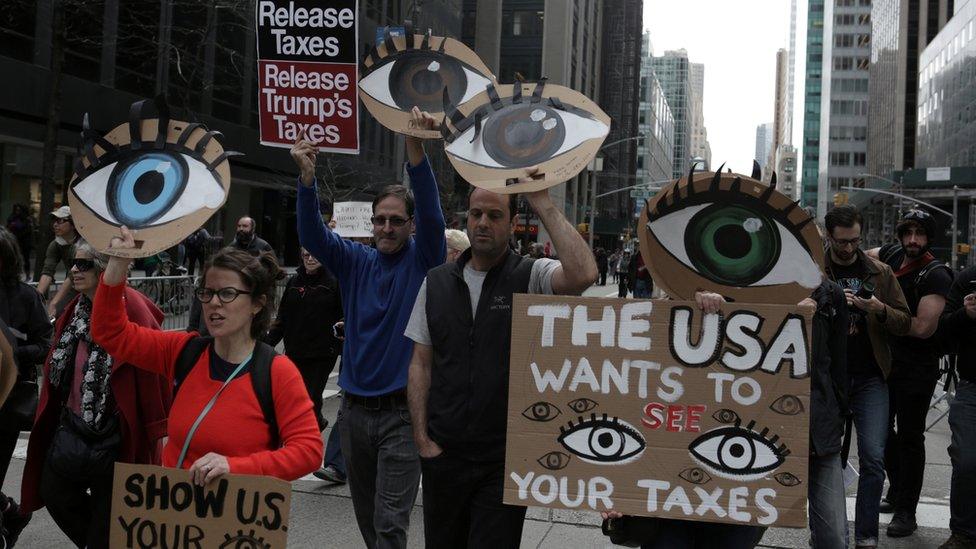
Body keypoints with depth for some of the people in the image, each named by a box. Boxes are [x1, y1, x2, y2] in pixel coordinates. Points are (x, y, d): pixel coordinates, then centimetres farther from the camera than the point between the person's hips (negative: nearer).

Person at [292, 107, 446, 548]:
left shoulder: (422, 260, -2)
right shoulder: (356, 262, 7)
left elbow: (431, 214, -19)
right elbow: (312, 235, -7)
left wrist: (415, 149, -34)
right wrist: (307, 177, -24)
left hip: (402, 412, -4)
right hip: (355, 409, 4)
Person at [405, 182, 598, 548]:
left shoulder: (531, 278, -6)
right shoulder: (437, 282, 6)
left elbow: (583, 275, -29)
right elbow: (421, 364, 8)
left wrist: (544, 204, -22)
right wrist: (422, 439, 1)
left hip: (505, 460, -3)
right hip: (443, 455, 3)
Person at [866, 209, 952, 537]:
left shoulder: (935, 275, -16)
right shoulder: (892, 255, 3)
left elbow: (923, 328, -22)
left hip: (916, 368, -7)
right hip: (884, 359, 7)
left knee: (910, 437, 0)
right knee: (882, 429, 16)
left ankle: (906, 512, 8)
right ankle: (896, 494, 34)